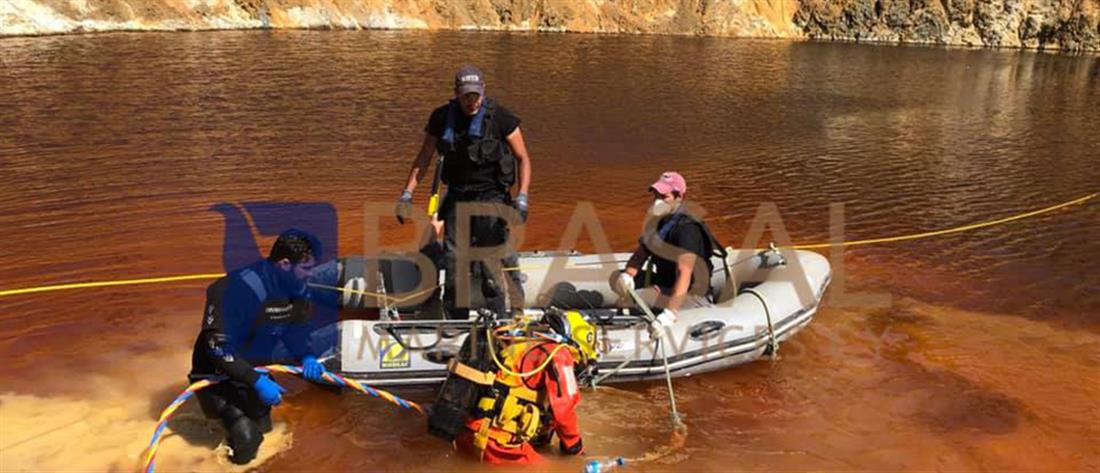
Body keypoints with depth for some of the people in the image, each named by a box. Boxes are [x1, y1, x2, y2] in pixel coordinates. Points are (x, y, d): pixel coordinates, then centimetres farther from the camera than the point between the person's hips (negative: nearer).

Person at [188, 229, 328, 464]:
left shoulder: (295, 286, -6)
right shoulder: (240, 289, -30)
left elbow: (294, 328, 7)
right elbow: (218, 347, -30)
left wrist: (307, 357, -12)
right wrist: (257, 381, -33)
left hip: (258, 366, 8)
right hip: (219, 373, -7)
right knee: (246, 441, -20)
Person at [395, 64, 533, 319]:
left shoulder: (499, 117, -7)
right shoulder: (442, 118, 2)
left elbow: (522, 158, -2)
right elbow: (424, 158, 12)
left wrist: (522, 197, -14)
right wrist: (407, 194, 5)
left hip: (491, 195, -4)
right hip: (457, 197, 4)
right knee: (453, 259, 5)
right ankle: (455, 322, 16)